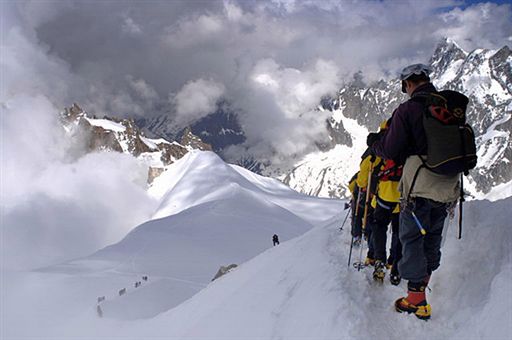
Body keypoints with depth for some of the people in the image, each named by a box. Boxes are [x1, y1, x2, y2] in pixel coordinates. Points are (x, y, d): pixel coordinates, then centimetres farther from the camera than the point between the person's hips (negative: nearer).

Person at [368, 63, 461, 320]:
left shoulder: (407, 110, -10)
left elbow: (391, 151, -10)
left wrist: (374, 141, 10)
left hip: (419, 186, -6)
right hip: (447, 187, 6)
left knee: (412, 238, 2)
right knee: (433, 235, 20)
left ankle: (417, 299, 3)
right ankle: (425, 277, 33)